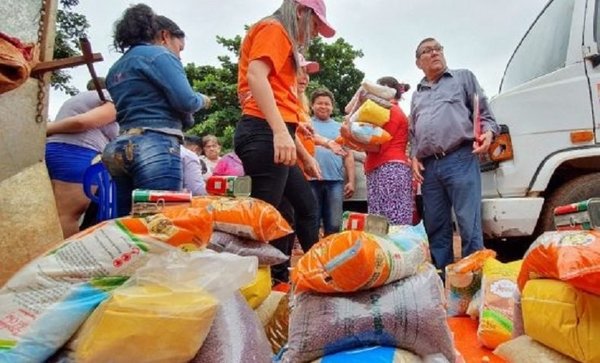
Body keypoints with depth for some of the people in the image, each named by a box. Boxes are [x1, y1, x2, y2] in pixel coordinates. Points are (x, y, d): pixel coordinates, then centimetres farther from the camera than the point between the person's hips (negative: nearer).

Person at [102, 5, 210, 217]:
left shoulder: (116, 68, 26)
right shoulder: (159, 54, 1)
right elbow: (185, 101, -10)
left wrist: (184, 118, 24)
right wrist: (202, 99, 12)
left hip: (121, 147, 9)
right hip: (156, 147, -9)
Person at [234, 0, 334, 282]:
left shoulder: (283, 39, 28)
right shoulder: (274, 29, 1)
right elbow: (255, 76, -19)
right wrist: (280, 132, -29)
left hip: (271, 135, 10)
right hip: (265, 134, -10)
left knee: (306, 205, 16)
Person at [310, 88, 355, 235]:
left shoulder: (340, 128, 19)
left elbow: (348, 156, 16)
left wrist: (351, 181, 8)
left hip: (335, 181, 2)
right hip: (311, 180, -2)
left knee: (334, 225, 1)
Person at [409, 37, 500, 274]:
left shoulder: (463, 77, 17)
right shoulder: (417, 95, 27)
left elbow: (484, 113, 11)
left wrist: (488, 132, -9)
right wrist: (414, 157, 9)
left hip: (461, 159, -4)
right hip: (429, 167, 4)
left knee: (469, 226, -9)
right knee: (435, 229, 6)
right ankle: (441, 278, 14)